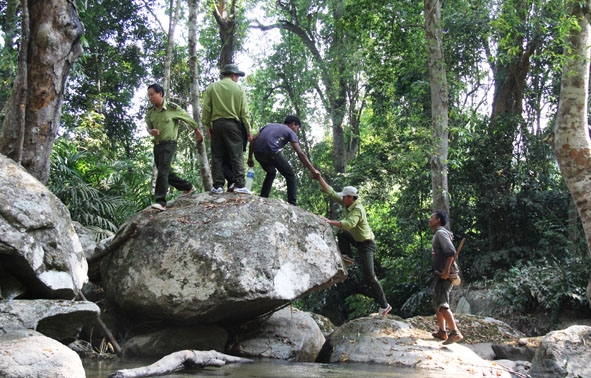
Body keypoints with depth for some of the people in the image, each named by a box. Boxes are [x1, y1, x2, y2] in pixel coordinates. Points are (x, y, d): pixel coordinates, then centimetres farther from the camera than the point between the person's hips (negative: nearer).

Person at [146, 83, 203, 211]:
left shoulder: (172, 108, -11)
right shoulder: (150, 111, 4)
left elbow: (189, 119, 1)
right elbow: (148, 126, 14)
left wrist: (198, 133, 13)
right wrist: (151, 131, -12)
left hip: (169, 144, -7)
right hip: (157, 144, 7)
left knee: (163, 171, -16)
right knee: (166, 172, 15)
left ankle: (161, 202, -18)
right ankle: (188, 187, 34)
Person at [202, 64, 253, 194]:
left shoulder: (211, 88, 7)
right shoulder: (238, 88, 3)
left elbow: (206, 109, 2)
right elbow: (244, 111, 1)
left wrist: (208, 126, 9)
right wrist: (248, 130, 4)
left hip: (216, 123, 2)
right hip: (233, 124, -2)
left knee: (217, 156, 5)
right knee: (236, 155, -1)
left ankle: (217, 186, 2)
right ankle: (239, 185, -7)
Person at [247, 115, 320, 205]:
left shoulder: (270, 125, 33)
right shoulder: (290, 132, 17)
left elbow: (253, 139, 22)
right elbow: (300, 154, 8)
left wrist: (250, 158, 24)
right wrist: (313, 170, 8)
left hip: (257, 152, 6)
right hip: (271, 151, -6)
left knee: (271, 172, 32)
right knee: (290, 175, 11)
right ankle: (292, 204, 2)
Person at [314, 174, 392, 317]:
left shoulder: (357, 209, -27)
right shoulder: (346, 203, -1)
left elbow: (349, 224, -44)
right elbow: (330, 192, 2)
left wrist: (330, 222, -45)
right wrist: (319, 178, -4)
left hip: (366, 244, -9)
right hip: (358, 239, 9)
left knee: (369, 276, -10)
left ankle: (384, 305, -4)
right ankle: (346, 256, 11)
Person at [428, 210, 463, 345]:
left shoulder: (441, 233, -11)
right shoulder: (438, 234, 19)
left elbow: (451, 252, -23)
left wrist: (446, 270, -26)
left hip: (445, 274, -11)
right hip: (440, 274, 11)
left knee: (441, 304, -17)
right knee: (436, 303, 16)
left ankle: (455, 332, -21)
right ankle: (442, 332, 23)